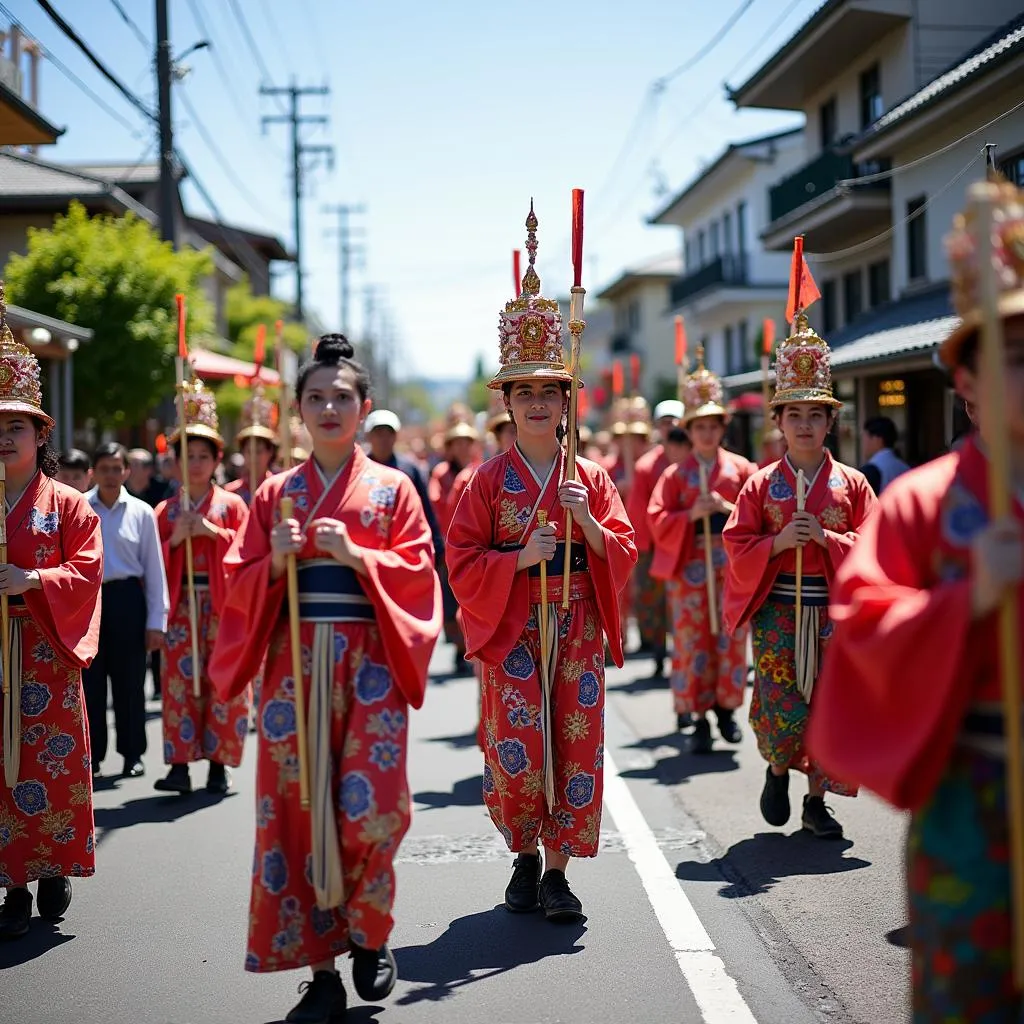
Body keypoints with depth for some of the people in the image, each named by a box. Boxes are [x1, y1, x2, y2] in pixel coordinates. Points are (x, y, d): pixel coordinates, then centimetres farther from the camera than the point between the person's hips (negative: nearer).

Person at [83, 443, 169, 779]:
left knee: (129, 681, 7)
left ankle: (132, 755, 18)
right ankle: (91, 756, 15)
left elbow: (154, 568, 3)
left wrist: (156, 620, 0)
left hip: (127, 598, 0)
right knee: (89, 680, 5)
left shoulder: (141, 512, 1)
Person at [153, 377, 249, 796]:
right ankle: (179, 764, -5)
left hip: (223, 606, -2)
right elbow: (155, 564, 8)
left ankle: (219, 765, 4)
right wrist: (173, 540, -9)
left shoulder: (232, 505, 6)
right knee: (179, 682, -5)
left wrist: (212, 531, -12)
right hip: (180, 606, 2)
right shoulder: (165, 510, 11)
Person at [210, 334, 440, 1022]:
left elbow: (416, 573, -1)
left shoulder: (392, 488, 7)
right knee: (297, 805, -2)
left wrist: (354, 555, -14)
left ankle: (368, 933, 18)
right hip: (294, 660, 2)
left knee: (370, 807, -9)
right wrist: (275, 560, -9)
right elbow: (241, 584, 11)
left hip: (368, 661, -2)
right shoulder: (276, 494, 13)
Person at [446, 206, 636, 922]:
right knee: (516, 751, -6)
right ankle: (526, 856, 17)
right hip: (513, 631, -2)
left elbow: (624, 553, 4)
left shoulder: (592, 479, 6)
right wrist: (518, 558, -17)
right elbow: (463, 562, -2)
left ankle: (558, 868, 11)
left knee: (576, 747, 0)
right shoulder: (489, 481, 1)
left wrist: (588, 524, -13)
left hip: (578, 630, 2)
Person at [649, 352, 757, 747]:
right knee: (692, 641, -1)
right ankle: (697, 718, 6)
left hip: (732, 565, 1)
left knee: (732, 637, 3)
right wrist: (691, 514, -15)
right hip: (689, 568, -1)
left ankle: (727, 709, 16)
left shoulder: (741, 469, 6)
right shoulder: (675, 474, 5)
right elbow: (657, 520, 0)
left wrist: (729, 508, -13)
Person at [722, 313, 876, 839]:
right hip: (777, 612, -1)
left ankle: (816, 801, 15)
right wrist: (779, 542, -16)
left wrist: (827, 539, -15)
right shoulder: (761, 484, 3)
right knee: (781, 707, -5)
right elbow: (736, 545, 1)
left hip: (832, 613, 1)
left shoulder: (851, 483, 4)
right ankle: (778, 771, 25)